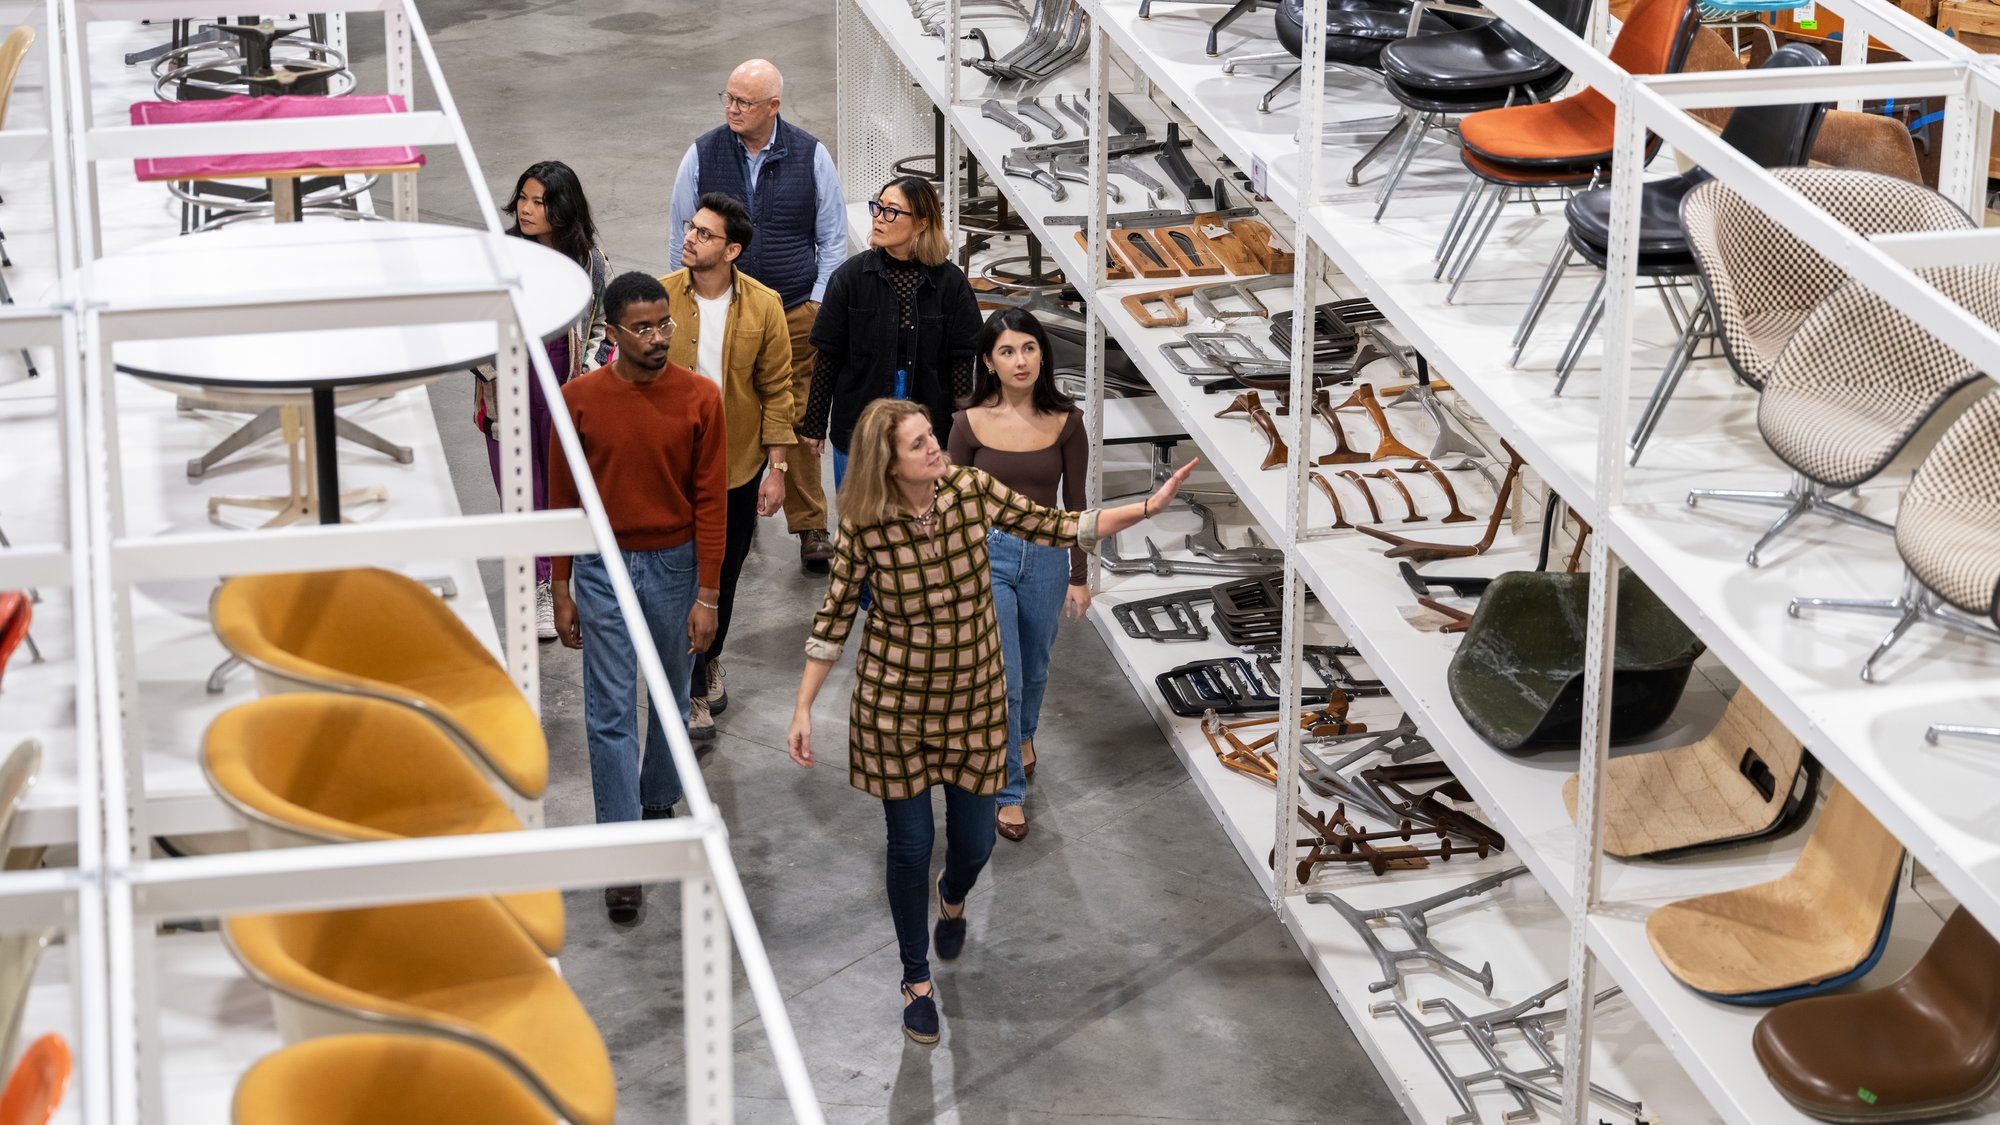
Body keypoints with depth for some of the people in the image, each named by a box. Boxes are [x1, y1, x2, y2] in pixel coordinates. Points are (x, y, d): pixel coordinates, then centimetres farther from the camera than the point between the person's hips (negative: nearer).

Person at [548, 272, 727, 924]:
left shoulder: (700, 399, -9)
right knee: (610, 714, -2)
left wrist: (707, 595, -8)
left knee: (670, 699, 16)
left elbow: (710, 501, -6)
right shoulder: (579, 399, -8)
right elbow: (562, 500, 0)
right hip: (603, 569, -1)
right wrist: (562, 592, 1)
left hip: (675, 565, 1)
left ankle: (659, 803, 39)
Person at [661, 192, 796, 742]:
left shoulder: (763, 306, -8)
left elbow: (776, 391, -2)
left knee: (725, 572, 16)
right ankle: (691, 692, 14)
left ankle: (709, 659, 41)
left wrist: (777, 468, -3)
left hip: (738, 465, 1)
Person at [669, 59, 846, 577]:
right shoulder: (702, 155, -2)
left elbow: (833, 237, 6)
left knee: (799, 419, 0)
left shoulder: (811, 156, -2)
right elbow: (682, 239, 6)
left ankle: (811, 528, 9)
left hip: (796, 314, -1)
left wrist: (818, 304, 0)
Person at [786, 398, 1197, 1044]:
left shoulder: (971, 491, -12)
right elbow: (834, 617, -7)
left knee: (974, 841, 9)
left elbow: (1056, 529, -3)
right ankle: (916, 980, 27)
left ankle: (953, 898, 49)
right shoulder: (864, 527, -17)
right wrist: (803, 708, -8)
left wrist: (1147, 508, -11)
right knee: (911, 845, 4)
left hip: (974, 698, 2)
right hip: (896, 704, -2)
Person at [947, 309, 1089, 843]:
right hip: (987, 553, -2)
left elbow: (1075, 503, 0)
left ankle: (1023, 735, 53)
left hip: (1045, 556, 2)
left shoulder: (1065, 422, -8)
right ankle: (1010, 792, 10)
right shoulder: (971, 423, -10)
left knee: (1034, 668, 22)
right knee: (1002, 679, -5)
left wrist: (1079, 576, 2)